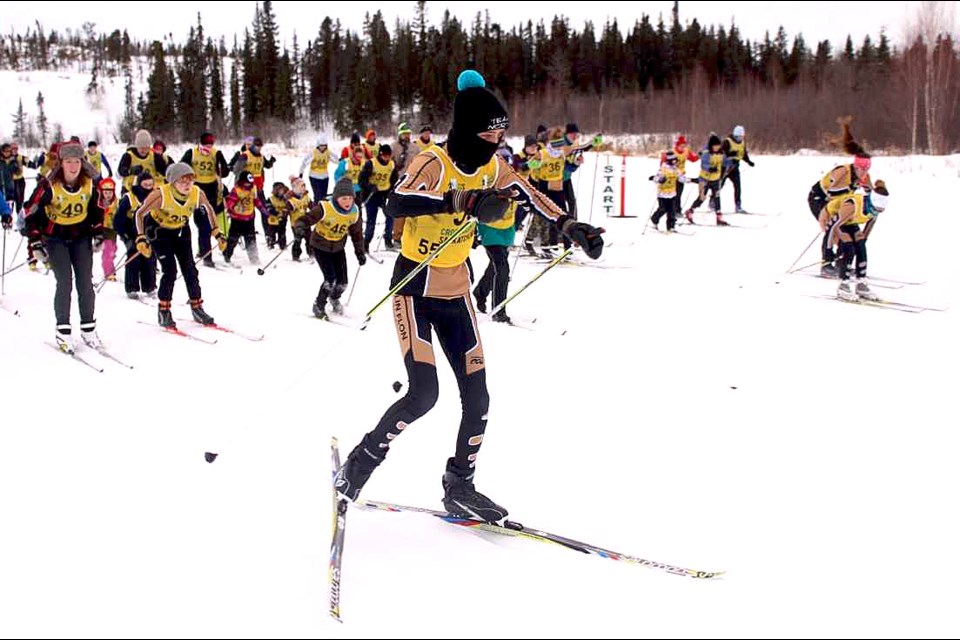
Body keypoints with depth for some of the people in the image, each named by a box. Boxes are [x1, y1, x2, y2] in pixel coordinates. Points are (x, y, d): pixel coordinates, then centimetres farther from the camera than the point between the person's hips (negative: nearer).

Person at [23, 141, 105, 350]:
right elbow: (31, 212, -10)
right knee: (65, 283, -10)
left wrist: (98, 233, 6)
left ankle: (88, 328, 11)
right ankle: (63, 331, 0)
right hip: (55, 237, -3)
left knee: (86, 283, 0)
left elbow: (97, 209, 10)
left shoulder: (89, 183, -7)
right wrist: (35, 241, -13)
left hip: (81, 236, 3)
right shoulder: (49, 185, -18)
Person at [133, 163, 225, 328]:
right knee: (170, 270, -14)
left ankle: (197, 308, 16)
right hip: (158, 230, -4)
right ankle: (163, 311, 0)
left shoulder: (197, 193, -23)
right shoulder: (161, 195, -33)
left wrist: (217, 232, 0)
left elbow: (209, 208, 0)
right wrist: (141, 238, -30)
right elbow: (140, 214, -22)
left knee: (189, 269, 1)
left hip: (181, 230, 4)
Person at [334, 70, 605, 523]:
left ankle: (460, 488, 21)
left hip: (456, 294, 7)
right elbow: (396, 205, -37)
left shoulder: (491, 168, -1)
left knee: (476, 397, 4)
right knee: (423, 393, -16)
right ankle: (360, 462, 6)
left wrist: (569, 225, 6)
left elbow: (528, 194, 14)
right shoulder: (433, 162, -21)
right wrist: (461, 201, -47)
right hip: (415, 291, -7)